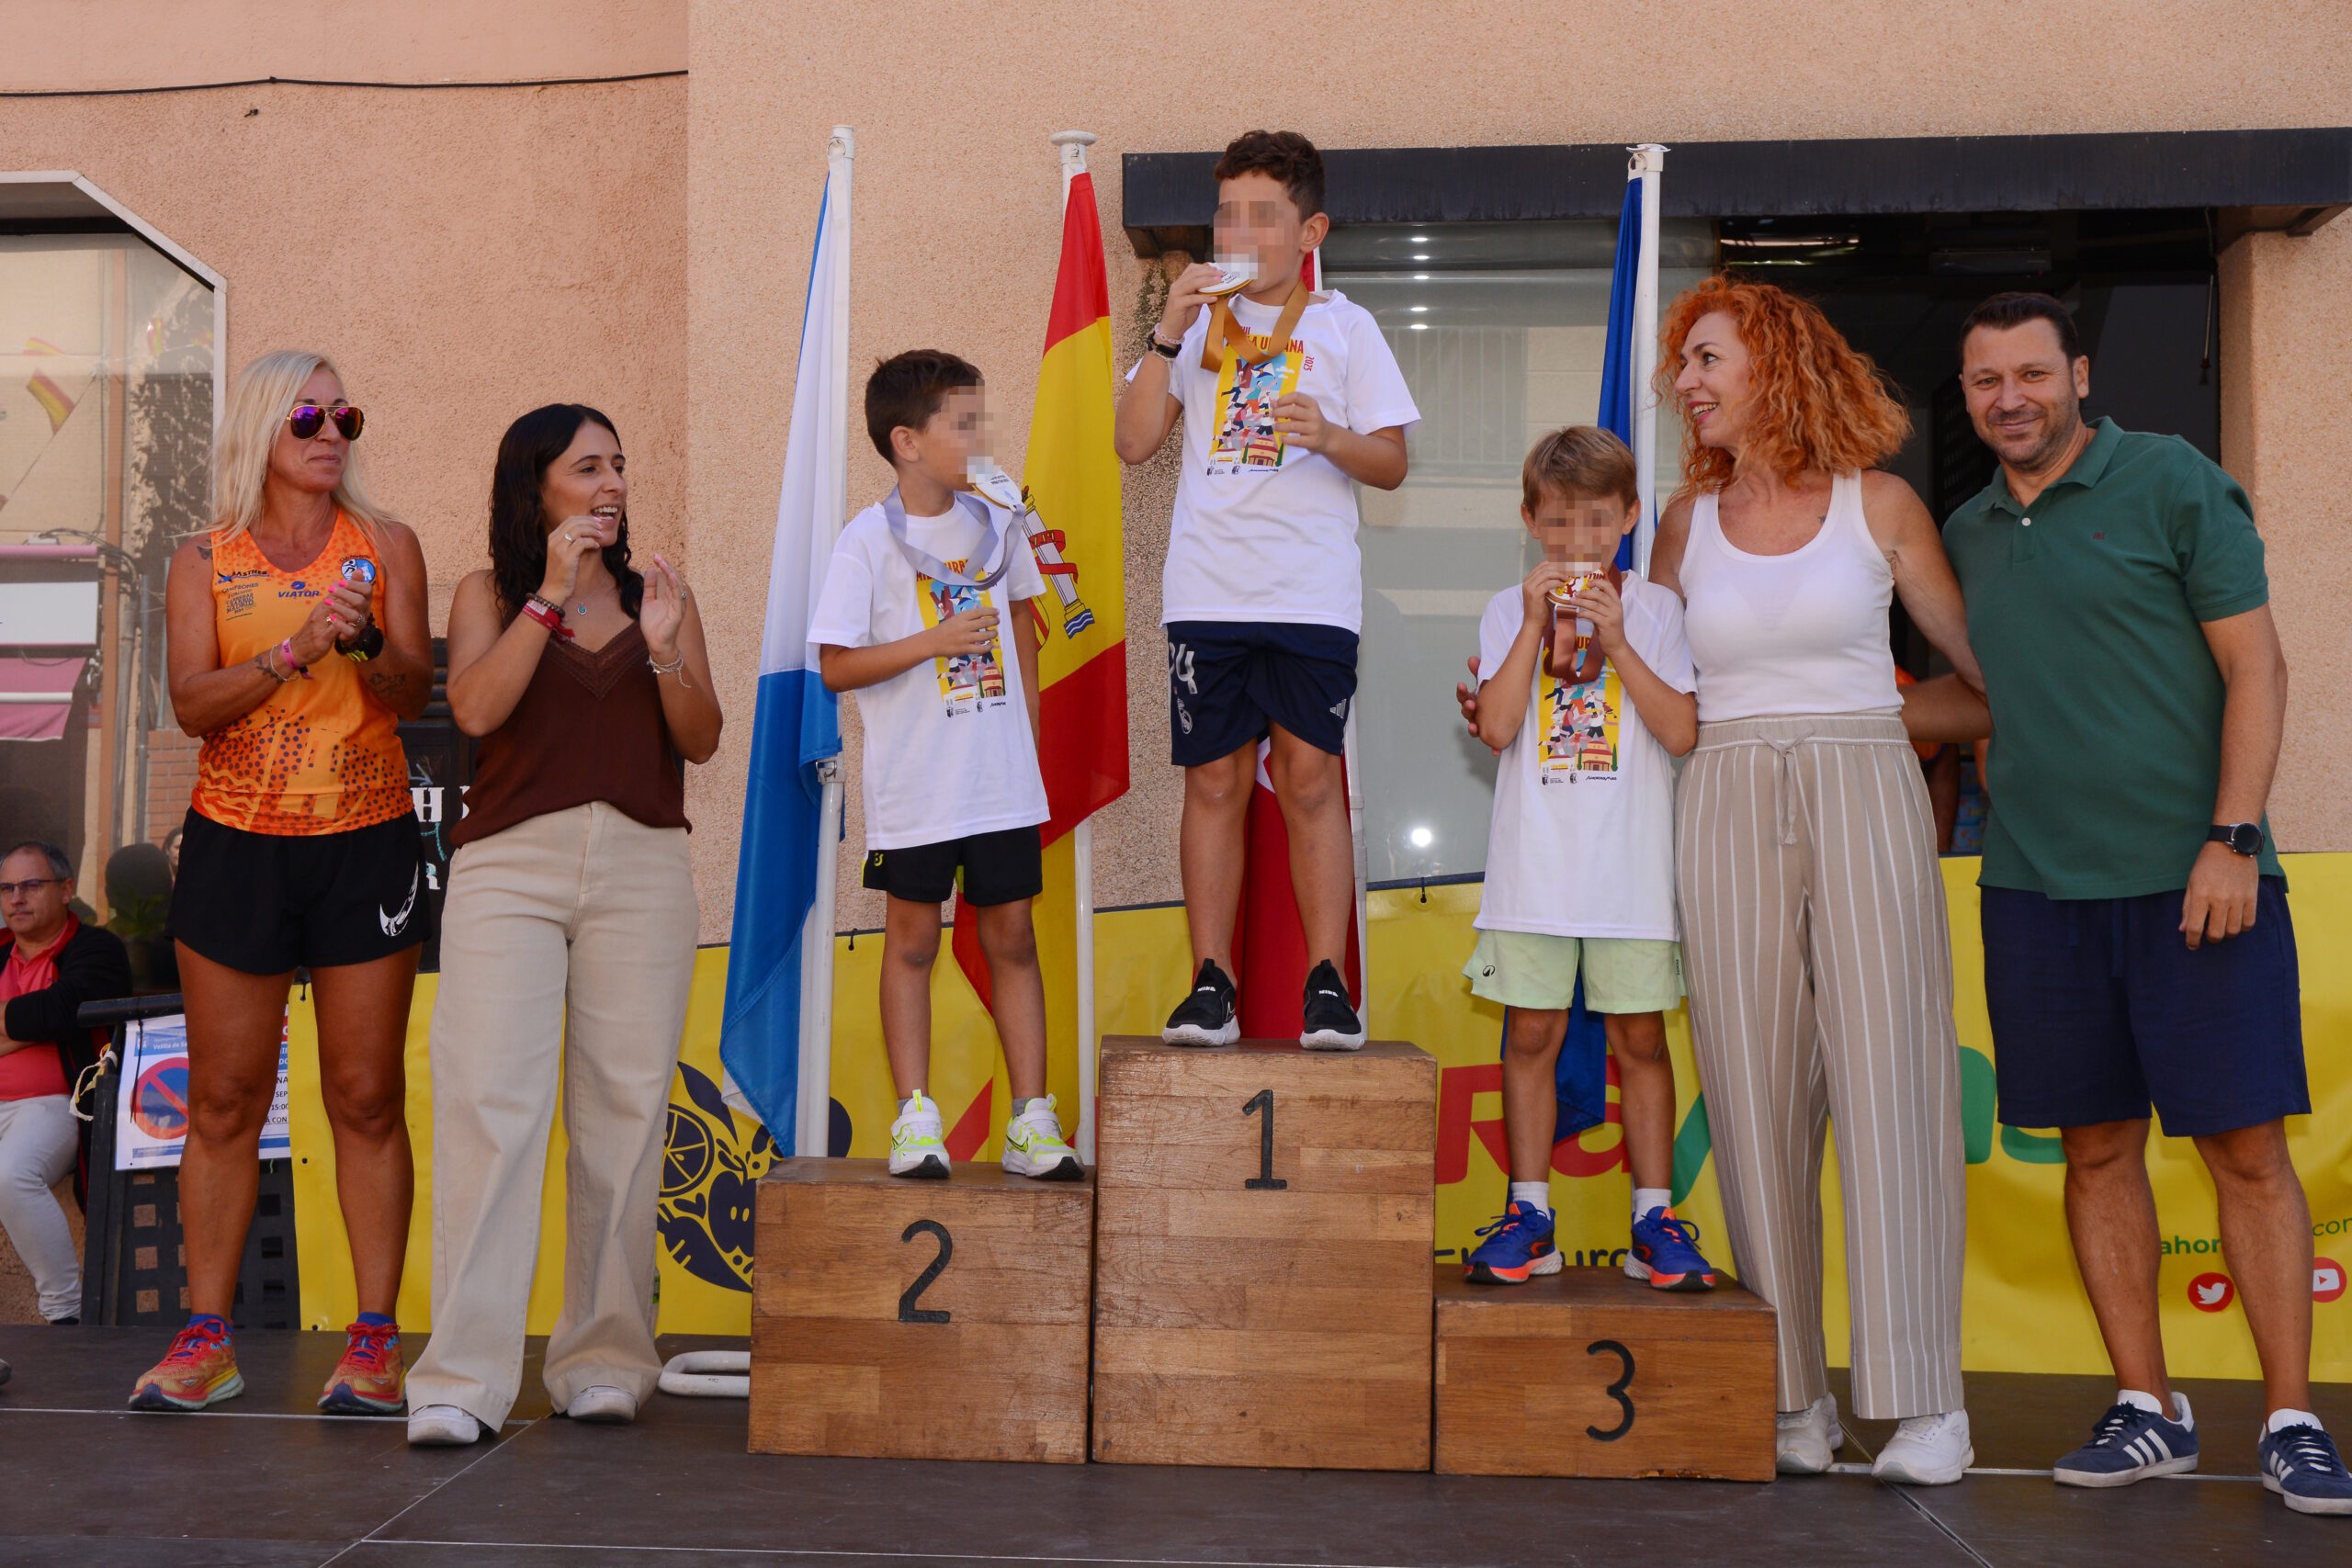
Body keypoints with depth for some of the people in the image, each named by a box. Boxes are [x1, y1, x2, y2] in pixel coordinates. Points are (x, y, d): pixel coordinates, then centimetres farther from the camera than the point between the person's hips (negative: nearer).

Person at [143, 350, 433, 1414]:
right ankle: (205, 1340, 14)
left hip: (367, 845, 0)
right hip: (236, 843, 1)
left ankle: (374, 1341, 7)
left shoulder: (386, 545, 6)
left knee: (367, 1097, 1)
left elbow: (414, 695, -3)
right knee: (224, 1098, 4)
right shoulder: (203, 562, 5)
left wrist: (366, 643, -24)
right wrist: (295, 649, -22)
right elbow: (192, 703, -8)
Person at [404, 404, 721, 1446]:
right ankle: (464, 1379, -10)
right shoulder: (489, 594, 12)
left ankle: (605, 1359, 10)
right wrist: (552, 596, -8)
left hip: (642, 867, 2)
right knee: (489, 1106, -11)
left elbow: (701, 742, 8)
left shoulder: (657, 595, 16)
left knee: (623, 1113, 1)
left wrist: (663, 651, -8)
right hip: (509, 864, -2)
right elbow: (475, 708, -7)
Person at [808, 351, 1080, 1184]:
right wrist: (935, 640, -19)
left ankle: (1031, 1118, 11)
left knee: (1012, 936, 6)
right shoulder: (868, 539, -8)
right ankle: (915, 1118, 13)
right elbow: (836, 665, -10)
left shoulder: (997, 523, 6)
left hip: (1003, 784, 4)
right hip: (913, 790, -3)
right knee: (912, 937, 5)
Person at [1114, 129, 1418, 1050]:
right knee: (1214, 781, 2)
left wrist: (1330, 436, -15)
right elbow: (1134, 442, 4)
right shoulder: (1198, 319, 13)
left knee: (1311, 780, -3)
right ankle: (1210, 983, 7)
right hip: (1207, 588, 2)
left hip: (1312, 590, -1)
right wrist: (1168, 335, -5)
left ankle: (1327, 984, 2)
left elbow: (1392, 464, 6)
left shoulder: (1344, 327, 9)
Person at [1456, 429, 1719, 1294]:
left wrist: (1615, 638, -13)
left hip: (1632, 868, 0)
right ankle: (1529, 1214, 12)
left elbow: (1682, 730, -6)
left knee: (1639, 1036, 4)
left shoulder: (1656, 608, 5)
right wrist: (1537, 624, -11)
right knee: (1532, 1034, 3)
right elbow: (1497, 727, -7)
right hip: (1535, 865, 1)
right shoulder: (1509, 610, 6)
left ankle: (1654, 1218, 12)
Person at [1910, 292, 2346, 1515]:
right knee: (2098, 1149, 6)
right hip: (2037, 885, 5)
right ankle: (2147, 1409, 16)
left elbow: (2254, 666, -5)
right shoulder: (1967, 534, 14)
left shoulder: (2174, 484, 0)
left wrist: (2232, 839, -13)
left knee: (2247, 1147, -2)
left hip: (2189, 875, -4)